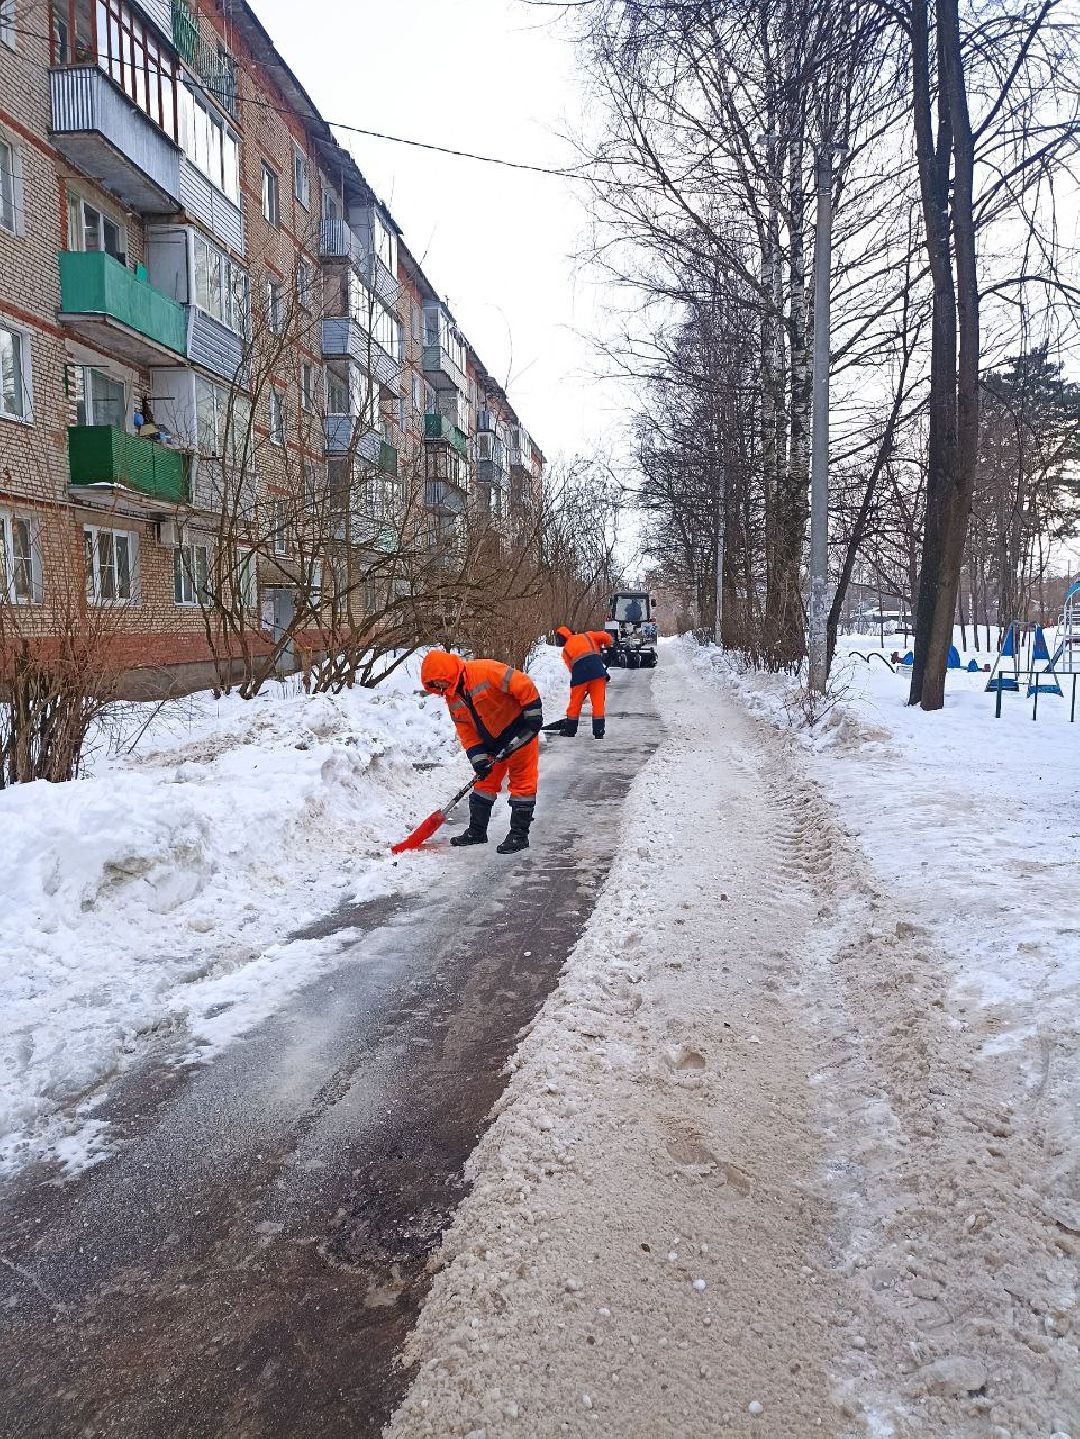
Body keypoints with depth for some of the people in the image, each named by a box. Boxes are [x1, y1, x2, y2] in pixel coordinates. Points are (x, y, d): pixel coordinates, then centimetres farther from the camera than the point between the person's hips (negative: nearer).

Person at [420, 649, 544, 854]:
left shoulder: (486, 671, -26)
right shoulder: (452, 699, 1)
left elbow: (524, 686, -26)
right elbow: (467, 732, 1)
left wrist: (533, 715, -24)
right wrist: (478, 758, -9)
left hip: (520, 733, -8)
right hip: (492, 743, 8)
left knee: (522, 782, -1)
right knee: (485, 782, 13)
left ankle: (519, 835, 4)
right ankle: (476, 832, 23)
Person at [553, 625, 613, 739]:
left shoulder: (565, 650, 22)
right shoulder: (587, 636, 25)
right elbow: (606, 637, 12)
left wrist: (586, 686, 19)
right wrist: (605, 647, 34)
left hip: (579, 673, 0)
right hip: (597, 668, 0)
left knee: (575, 702, 14)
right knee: (598, 701, 5)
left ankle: (570, 730, 27)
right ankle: (599, 732, 4)